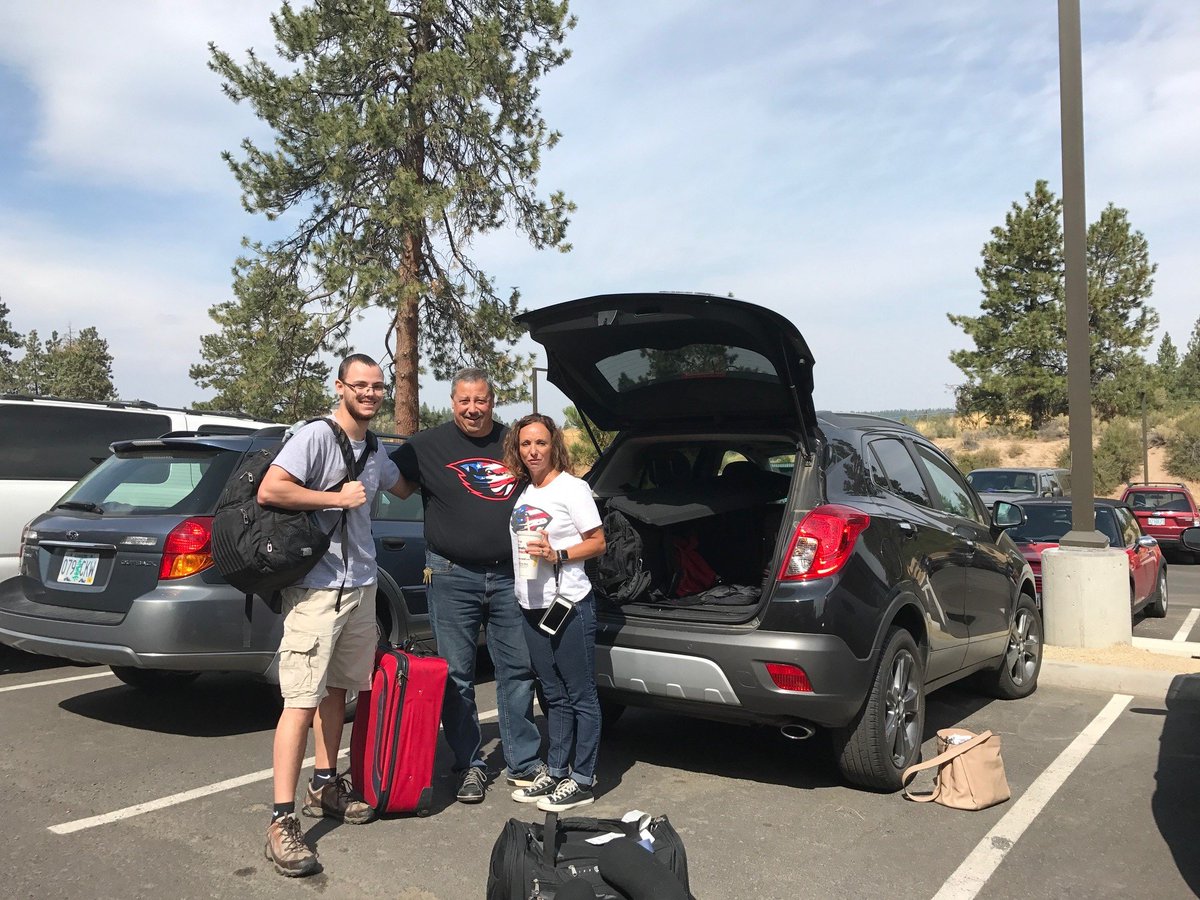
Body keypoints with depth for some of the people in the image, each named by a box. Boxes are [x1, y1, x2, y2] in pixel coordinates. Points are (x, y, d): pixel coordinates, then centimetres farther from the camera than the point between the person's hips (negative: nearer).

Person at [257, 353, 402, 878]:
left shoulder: (374, 451, 13)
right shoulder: (317, 436, -11)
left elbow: (404, 485, 34)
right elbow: (268, 491, -22)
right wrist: (338, 498, -18)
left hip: (361, 586, 8)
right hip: (316, 589, -8)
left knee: (336, 691, 17)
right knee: (302, 701, -8)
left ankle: (325, 786, 31)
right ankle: (282, 822, -4)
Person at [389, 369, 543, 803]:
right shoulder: (428, 444, 3)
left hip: (509, 575, 2)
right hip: (452, 577, -2)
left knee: (518, 669, 7)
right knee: (456, 675, 4)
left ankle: (523, 763, 19)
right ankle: (469, 766, 18)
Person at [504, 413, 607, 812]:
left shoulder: (572, 488, -7)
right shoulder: (522, 492, 13)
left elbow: (598, 542, -8)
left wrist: (557, 555, -19)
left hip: (569, 604, -7)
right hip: (532, 606, 7)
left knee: (581, 696, 1)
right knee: (554, 696, 16)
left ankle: (582, 780, 9)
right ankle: (555, 772, 25)